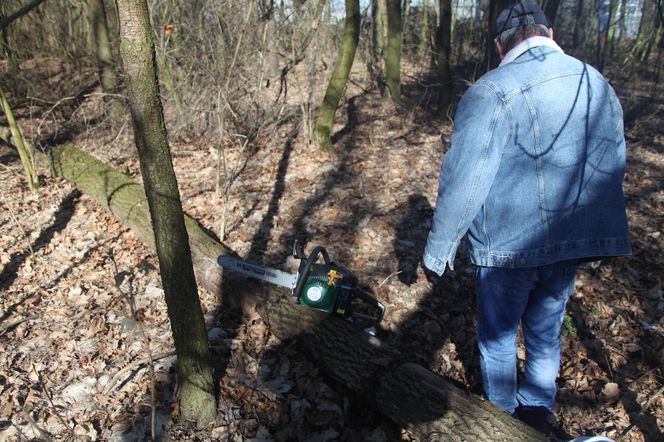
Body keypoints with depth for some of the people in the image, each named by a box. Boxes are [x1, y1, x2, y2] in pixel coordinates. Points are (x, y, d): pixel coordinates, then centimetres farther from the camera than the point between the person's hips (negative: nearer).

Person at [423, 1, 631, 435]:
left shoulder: (491, 93, -16)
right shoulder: (600, 85, 5)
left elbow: (463, 184, -18)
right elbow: (613, 170, 14)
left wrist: (438, 249, -7)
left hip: (510, 245, -5)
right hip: (574, 243, 6)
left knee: (498, 334, 17)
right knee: (546, 330, 23)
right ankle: (538, 410, 40)